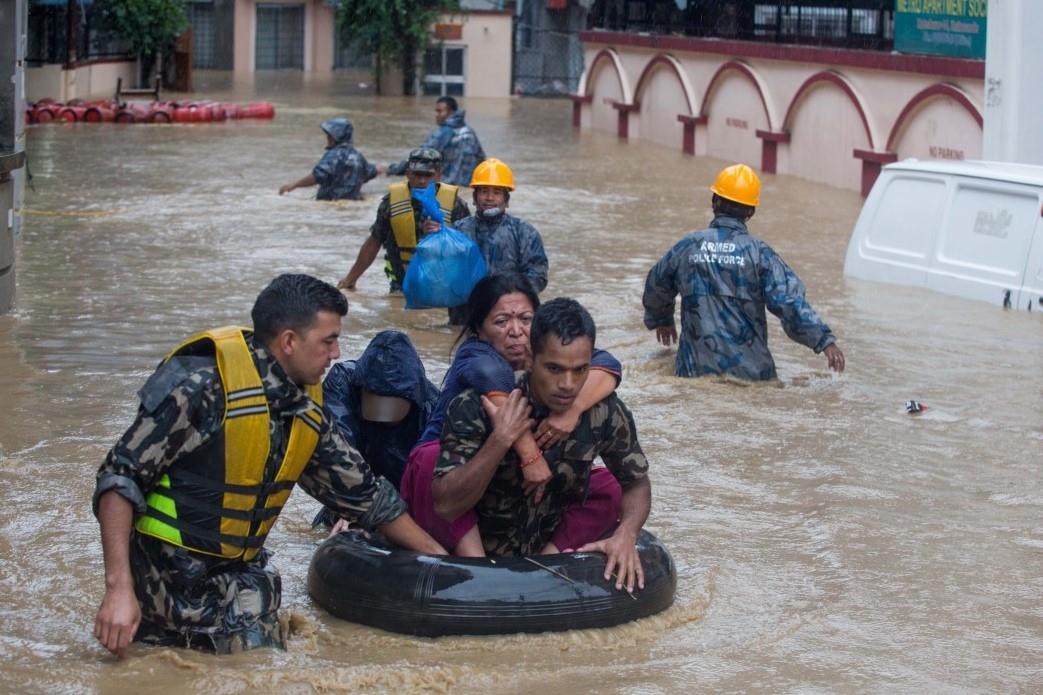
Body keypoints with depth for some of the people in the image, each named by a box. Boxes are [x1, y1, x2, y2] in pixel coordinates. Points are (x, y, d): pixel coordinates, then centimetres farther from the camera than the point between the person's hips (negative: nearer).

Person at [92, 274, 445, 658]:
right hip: (164, 570, -6)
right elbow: (120, 477, -20)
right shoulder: (201, 385, -20)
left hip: (239, 577, 6)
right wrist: (118, 587, -28)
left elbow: (363, 493, 18)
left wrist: (437, 555, 19)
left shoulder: (306, 411, 4)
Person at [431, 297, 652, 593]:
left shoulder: (604, 412, -12)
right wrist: (500, 440, -32)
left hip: (556, 548, 2)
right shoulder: (475, 408, -20)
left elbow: (637, 483, 4)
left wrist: (625, 535, -16)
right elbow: (445, 506, -23)